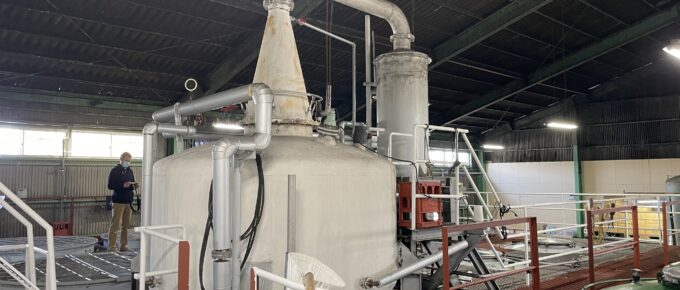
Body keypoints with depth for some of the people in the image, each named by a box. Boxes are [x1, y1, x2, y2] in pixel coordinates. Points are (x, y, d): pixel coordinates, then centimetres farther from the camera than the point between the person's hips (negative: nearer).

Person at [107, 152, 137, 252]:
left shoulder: (130, 171, 15)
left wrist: (134, 185, -1)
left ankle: (123, 246, 14)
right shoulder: (115, 171, -3)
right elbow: (110, 185, -9)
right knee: (115, 224, -5)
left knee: (126, 225, 8)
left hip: (128, 201, 6)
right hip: (118, 201, -6)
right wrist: (123, 185, -21)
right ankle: (111, 247, -1)